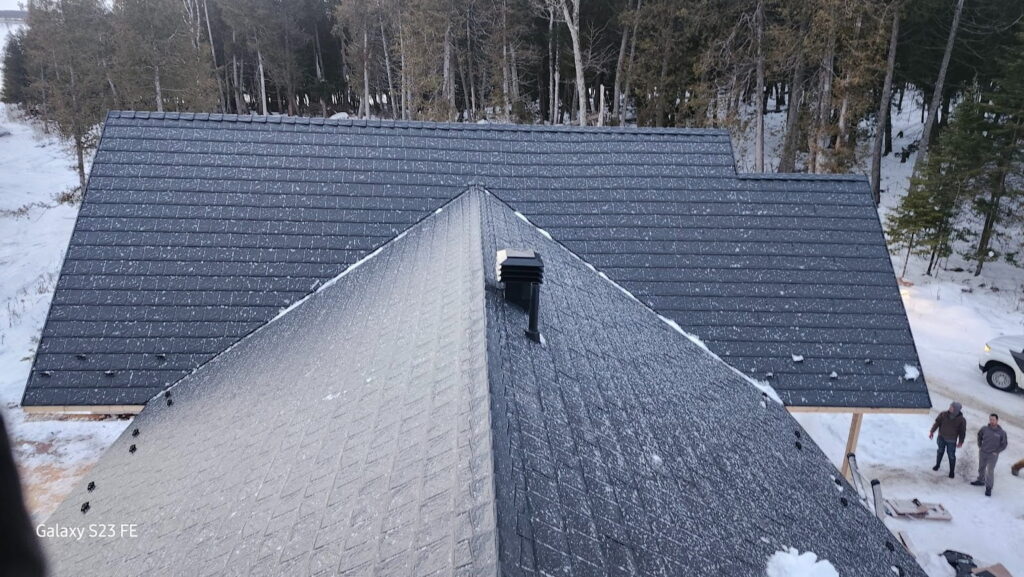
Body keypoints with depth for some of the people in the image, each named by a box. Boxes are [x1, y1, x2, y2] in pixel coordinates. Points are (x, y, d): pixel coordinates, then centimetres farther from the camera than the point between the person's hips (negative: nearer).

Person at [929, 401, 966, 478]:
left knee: (951, 455, 3)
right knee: (940, 451, 16)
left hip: (951, 440, -2)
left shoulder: (961, 420, -13)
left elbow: (962, 432, -4)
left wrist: (961, 442, -2)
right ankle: (937, 464, 39)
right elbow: (937, 423, -4)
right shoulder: (943, 414, -10)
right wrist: (932, 431, -8)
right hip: (941, 437, 2)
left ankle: (951, 471, 19)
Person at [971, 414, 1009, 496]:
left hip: (992, 455, -3)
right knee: (981, 468, 19)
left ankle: (988, 488, 8)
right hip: (982, 453, 3)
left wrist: (996, 452, -9)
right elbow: (979, 435, 13)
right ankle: (981, 481, 39)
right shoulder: (984, 429, -8)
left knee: (990, 471, -2)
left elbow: (1004, 445, -3)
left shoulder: (1002, 433, -14)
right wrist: (980, 446, 8)